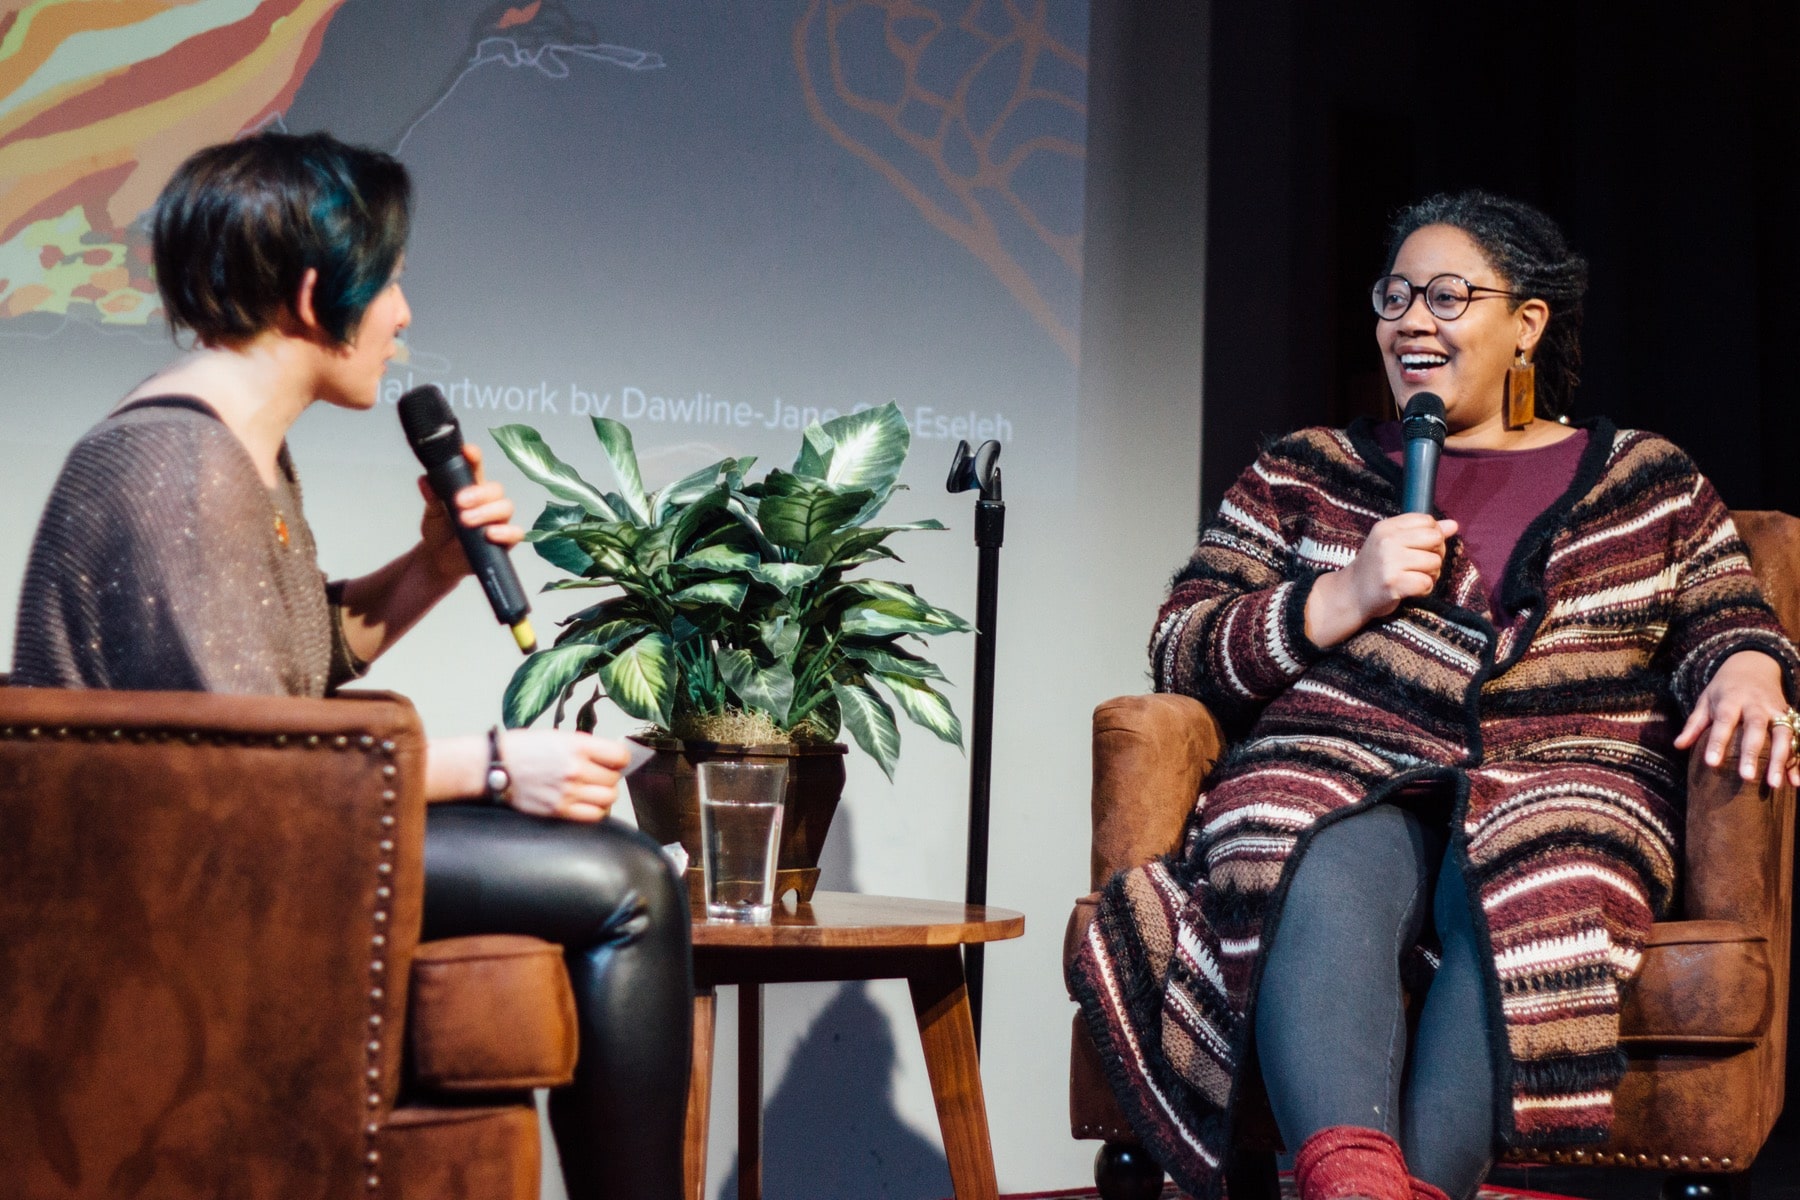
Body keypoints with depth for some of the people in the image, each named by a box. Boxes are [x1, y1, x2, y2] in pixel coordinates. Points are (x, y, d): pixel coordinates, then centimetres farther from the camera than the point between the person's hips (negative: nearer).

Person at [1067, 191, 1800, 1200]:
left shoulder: (1649, 480, 22)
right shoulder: (1306, 472, 21)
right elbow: (1179, 653, 14)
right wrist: (1344, 599, -2)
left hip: (1562, 785, 0)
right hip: (1334, 776, 0)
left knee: (1524, 903, -37)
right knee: (1328, 885, -37)